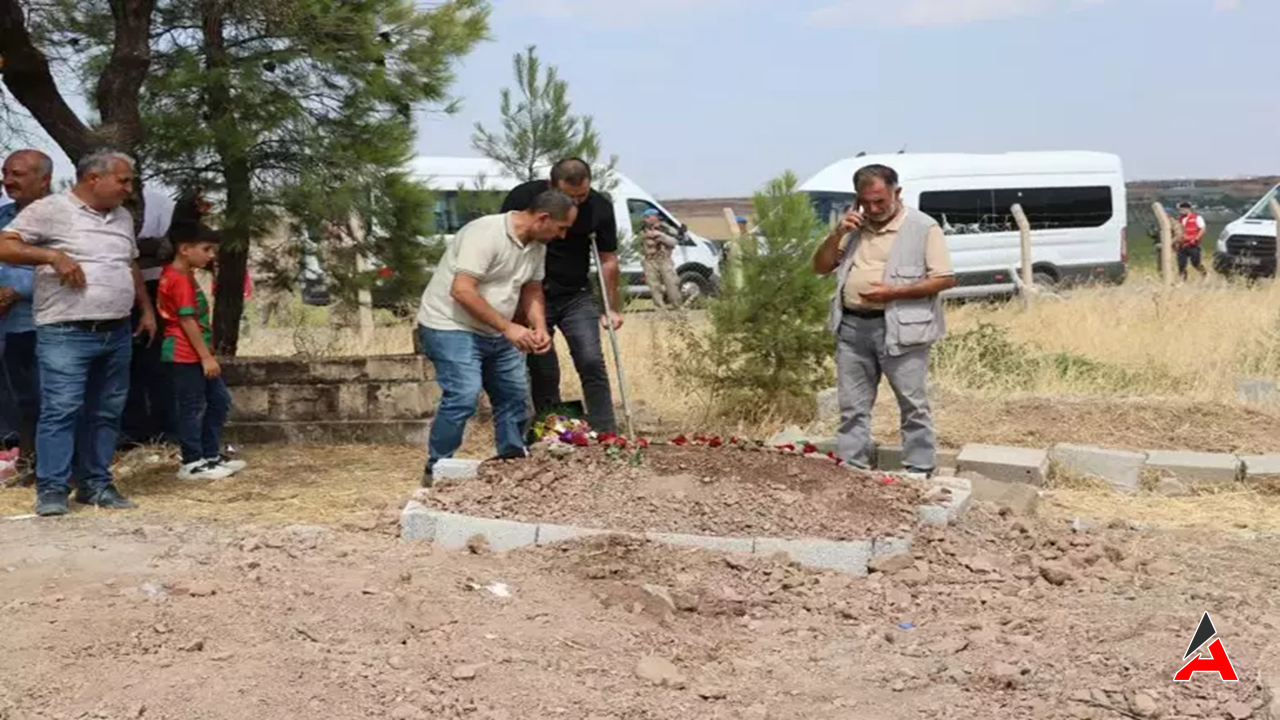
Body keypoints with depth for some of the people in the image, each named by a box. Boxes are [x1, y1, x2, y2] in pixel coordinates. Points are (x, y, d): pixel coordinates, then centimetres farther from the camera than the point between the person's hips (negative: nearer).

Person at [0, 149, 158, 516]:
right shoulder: (50, 209, -5)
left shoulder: (123, 217, 17)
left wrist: (147, 309, 23)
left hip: (117, 334, 7)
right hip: (66, 334, -7)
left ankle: (96, 484, 17)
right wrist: (53, 255, -20)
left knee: (105, 413, 9)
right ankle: (52, 489, -5)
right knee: (60, 410, -10)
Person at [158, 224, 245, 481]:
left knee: (219, 400, 14)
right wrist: (206, 356, -19)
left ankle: (211, 456, 20)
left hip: (196, 354, 10)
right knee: (192, 408, -3)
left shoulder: (183, 275, 15)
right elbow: (187, 321, -20)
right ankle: (193, 463, 5)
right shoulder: (180, 279, -17)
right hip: (185, 355, -10)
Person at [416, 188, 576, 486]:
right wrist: (507, 327, -28)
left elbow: (533, 291, 14)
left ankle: (513, 462, 26)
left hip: (494, 333, 9)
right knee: (463, 396, -21)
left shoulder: (537, 245, 4)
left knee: (515, 394, 11)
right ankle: (436, 472, -9)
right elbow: (462, 291, -29)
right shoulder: (485, 234, -25)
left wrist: (540, 327, -6)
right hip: (450, 327, -9)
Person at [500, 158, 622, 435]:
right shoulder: (523, 198, -13)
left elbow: (608, 259, 4)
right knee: (543, 372, 0)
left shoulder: (599, 207, -8)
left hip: (576, 296, 1)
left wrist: (612, 308, 4)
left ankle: (606, 434, -6)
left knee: (592, 361, -11)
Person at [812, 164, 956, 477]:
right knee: (852, 407, 9)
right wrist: (838, 234, -4)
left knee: (914, 405, 2)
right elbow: (820, 267, 13)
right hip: (852, 327, 5)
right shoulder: (854, 226, 13)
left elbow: (946, 278, -9)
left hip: (900, 330, -5)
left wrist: (893, 292, -17)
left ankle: (920, 473, 9)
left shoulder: (923, 227, -5)